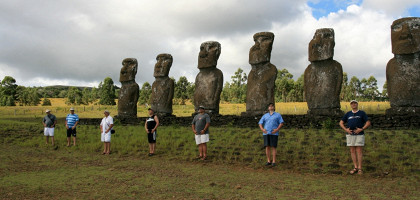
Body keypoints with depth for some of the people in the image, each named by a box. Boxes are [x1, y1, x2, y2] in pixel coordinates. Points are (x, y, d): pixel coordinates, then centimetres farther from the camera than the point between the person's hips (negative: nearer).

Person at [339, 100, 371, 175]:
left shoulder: (362, 113, 3)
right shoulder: (348, 114, 12)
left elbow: (368, 123, -2)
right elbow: (341, 122, 13)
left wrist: (361, 129, -14)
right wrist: (346, 129, -3)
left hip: (359, 135, -3)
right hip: (350, 134, 3)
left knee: (359, 151, -4)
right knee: (352, 151, 4)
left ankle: (360, 168, 1)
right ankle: (355, 167, 11)